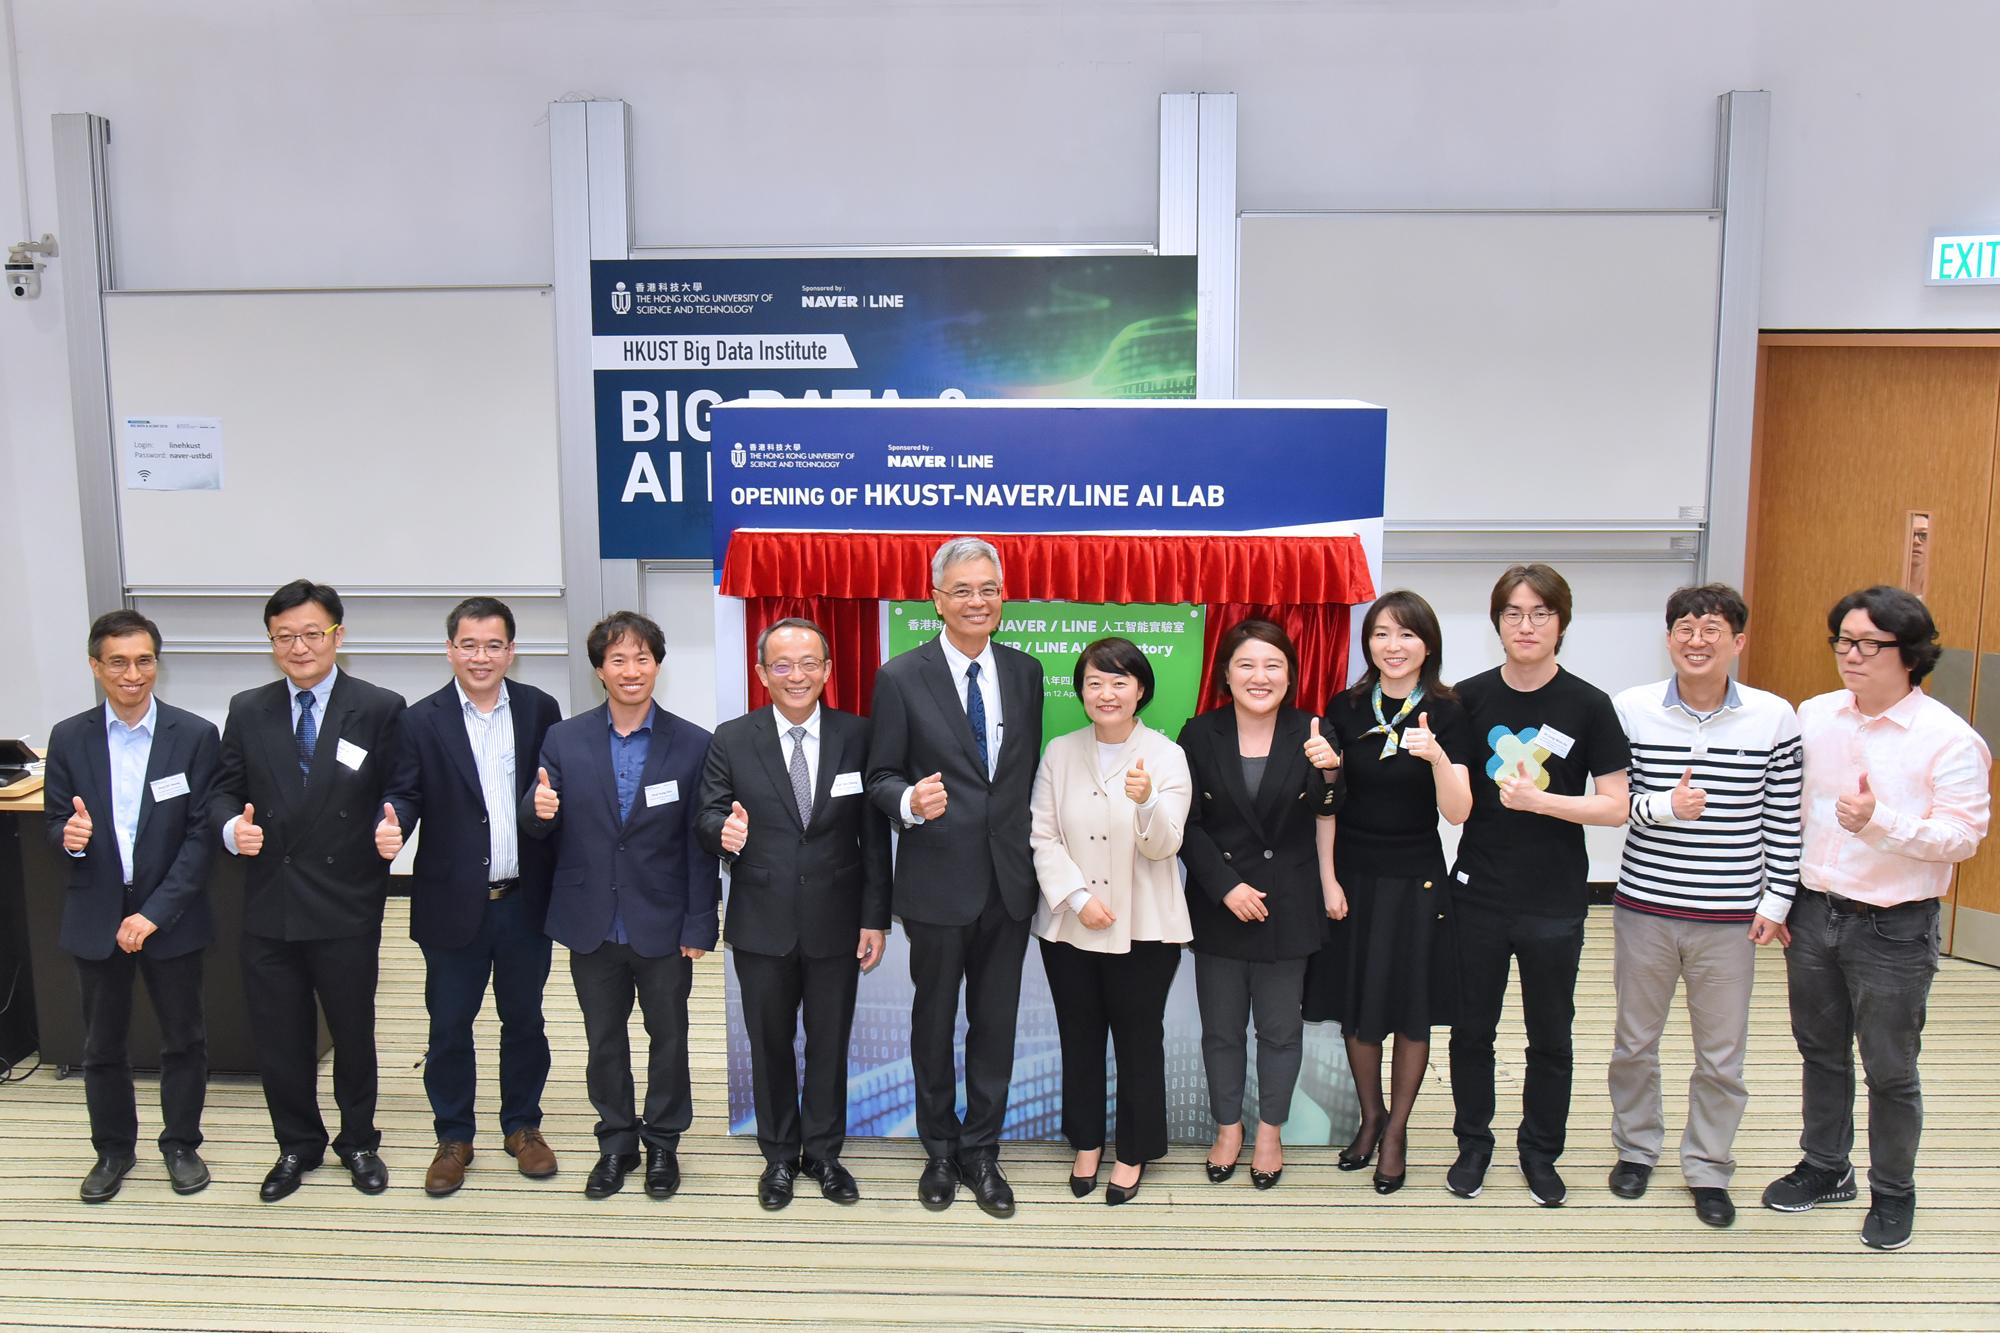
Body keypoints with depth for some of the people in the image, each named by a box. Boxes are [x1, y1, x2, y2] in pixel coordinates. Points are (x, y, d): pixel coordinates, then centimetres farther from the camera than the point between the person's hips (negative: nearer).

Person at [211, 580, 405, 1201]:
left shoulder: (380, 709, -5)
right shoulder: (248, 711, 5)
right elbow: (225, 790, 7)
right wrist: (232, 826, -13)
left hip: (347, 906, -3)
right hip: (269, 906, 3)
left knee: (354, 1031, 13)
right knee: (278, 1035, 13)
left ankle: (358, 1142, 34)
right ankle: (298, 1145, 35)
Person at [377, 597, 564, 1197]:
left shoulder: (540, 710, 1)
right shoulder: (422, 721, -4)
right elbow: (405, 793, -7)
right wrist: (391, 826, -27)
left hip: (524, 900, 1)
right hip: (453, 904, -1)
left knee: (524, 1019, 15)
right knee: (449, 1026, 10)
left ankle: (522, 1125, 32)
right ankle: (453, 1137, 27)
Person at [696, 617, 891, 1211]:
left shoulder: (857, 736, -2)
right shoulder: (731, 740, -2)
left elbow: (874, 835, -1)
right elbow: (709, 815, 0)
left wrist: (875, 917, -3)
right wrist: (723, 829, -26)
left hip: (836, 922, 0)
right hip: (762, 923, 0)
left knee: (830, 1043, 12)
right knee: (769, 1045, 13)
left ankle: (823, 1151, 31)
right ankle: (780, 1156, 31)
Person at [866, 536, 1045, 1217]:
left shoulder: (1025, 672, 5)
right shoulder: (901, 677, -7)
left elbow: (1031, 771, 10)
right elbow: (880, 777, -4)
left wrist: (1035, 860, 6)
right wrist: (910, 800, -26)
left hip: (1009, 880, 3)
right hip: (938, 881, -3)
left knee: (996, 1024, 12)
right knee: (934, 1021, 13)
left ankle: (981, 1151, 28)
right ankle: (940, 1152, 31)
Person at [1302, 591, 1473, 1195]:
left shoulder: (1446, 714, -7)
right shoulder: (1346, 708, -1)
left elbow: (1458, 812, -15)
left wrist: (1437, 757, -30)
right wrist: (1328, 878, -10)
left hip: (1414, 881, -2)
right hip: (1352, 874, 2)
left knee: (1411, 1012, 8)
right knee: (1355, 1005, 12)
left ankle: (1397, 1129, 28)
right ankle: (1370, 1115, 34)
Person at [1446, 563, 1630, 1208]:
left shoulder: (1589, 705, -6)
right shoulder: (1470, 697, -1)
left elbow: (1616, 807, -9)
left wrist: (1538, 798, -20)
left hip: (1555, 903, -1)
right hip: (1477, 895, 1)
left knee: (1550, 1035, 13)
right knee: (1472, 1028, 12)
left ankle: (1540, 1152, 32)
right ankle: (1473, 1143, 31)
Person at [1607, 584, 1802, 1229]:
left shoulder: (1775, 717, -4)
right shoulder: (1632, 709, -5)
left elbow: (1783, 818, 1)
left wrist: (1776, 898, 0)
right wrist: (1664, 806, -20)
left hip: (1730, 917, 0)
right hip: (1643, 907, 1)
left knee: (1722, 1055, 9)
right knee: (1635, 1041, 15)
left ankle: (1708, 1168, 29)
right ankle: (1636, 1148, 36)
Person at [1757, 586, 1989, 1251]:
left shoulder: (1949, 739, -13)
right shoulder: (1813, 716, 2)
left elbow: (1963, 837, -16)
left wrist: (1879, 821, -30)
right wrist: (1772, 898, 8)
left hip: (1894, 928, -5)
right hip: (1812, 914, 5)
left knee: (1890, 1070, 8)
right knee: (1820, 1052, 19)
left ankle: (1894, 1191, 28)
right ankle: (1825, 1168, 37)